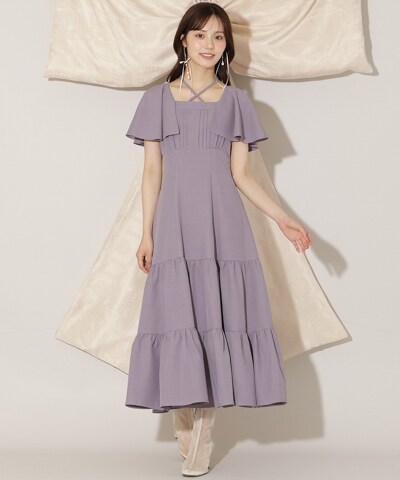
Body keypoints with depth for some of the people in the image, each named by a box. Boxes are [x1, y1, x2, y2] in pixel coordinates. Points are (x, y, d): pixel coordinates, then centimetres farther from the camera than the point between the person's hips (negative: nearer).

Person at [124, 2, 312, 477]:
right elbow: (152, 172, 7)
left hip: (223, 224, 1)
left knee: (218, 317, -4)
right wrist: (146, 235, 0)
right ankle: (184, 422, 9)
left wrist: (283, 220, -1)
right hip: (175, 223, 0)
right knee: (178, 317, -4)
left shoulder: (236, 101, 11)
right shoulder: (157, 99, 9)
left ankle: (202, 437, 2)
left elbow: (241, 174, 8)